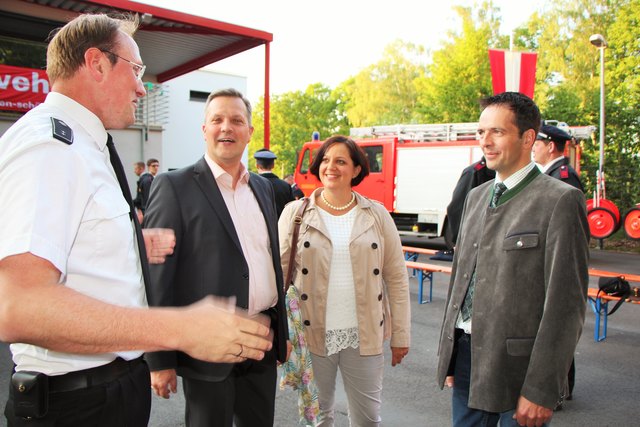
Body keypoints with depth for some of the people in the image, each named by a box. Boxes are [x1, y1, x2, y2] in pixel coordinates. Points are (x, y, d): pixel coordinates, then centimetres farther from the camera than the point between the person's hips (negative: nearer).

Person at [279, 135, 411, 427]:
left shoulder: (377, 215, 1)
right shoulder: (295, 213, -1)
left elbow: (396, 278, 3)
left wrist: (401, 336, 2)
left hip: (364, 336, 1)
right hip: (313, 334, 0)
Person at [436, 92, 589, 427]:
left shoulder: (560, 201, -11)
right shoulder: (476, 197, 10)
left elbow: (566, 303, -14)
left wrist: (541, 390, -16)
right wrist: (448, 354, 13)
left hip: (517, 364, -6)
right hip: (466, 353, 6)